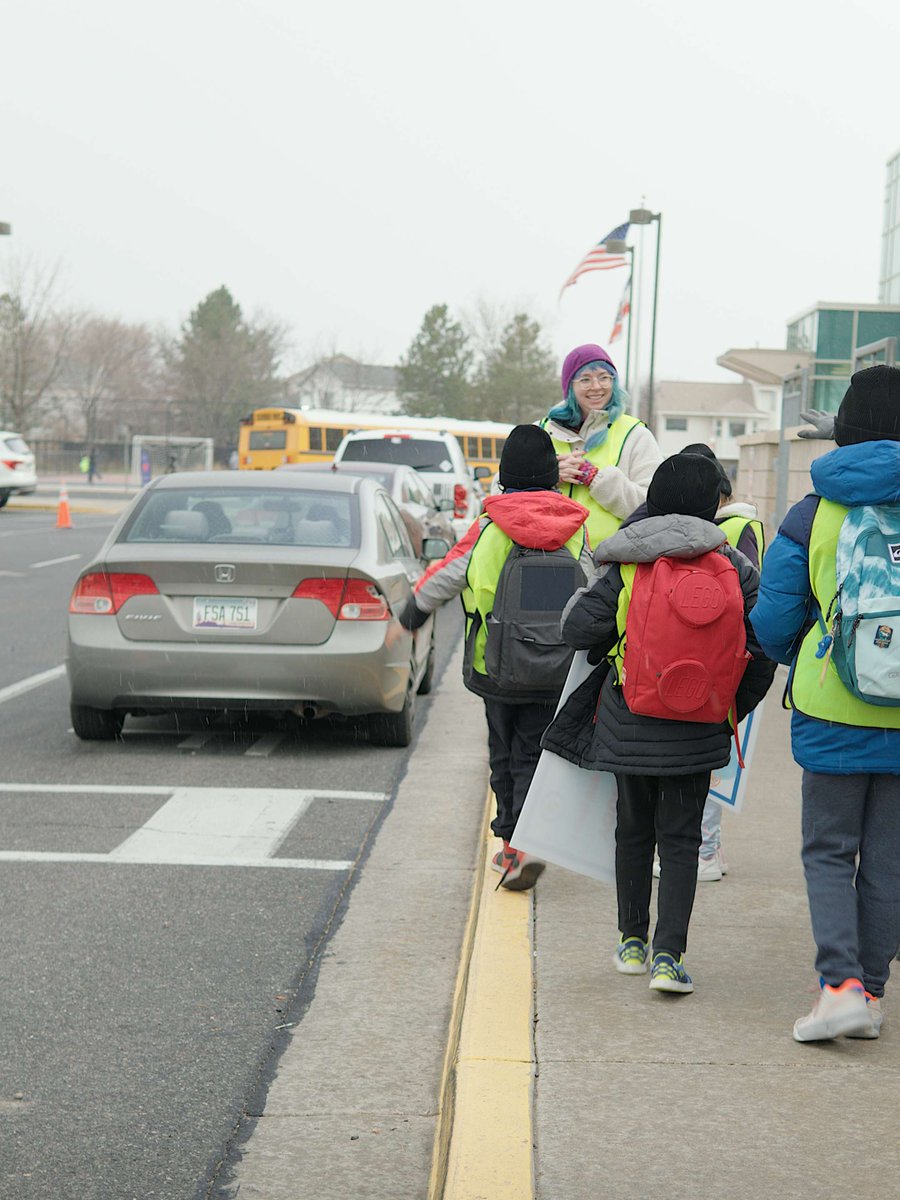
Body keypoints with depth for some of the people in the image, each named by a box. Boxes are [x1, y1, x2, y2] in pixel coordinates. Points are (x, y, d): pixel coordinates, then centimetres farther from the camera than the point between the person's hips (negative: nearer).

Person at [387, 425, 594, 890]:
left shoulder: (490, 526, -7)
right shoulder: (575, 529, -1)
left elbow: (447, 576, 0)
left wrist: (407, 619, 14)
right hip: (555, 671, 1)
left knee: (504, 754, 14)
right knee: (532, 755, 6)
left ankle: (510, 844, 19)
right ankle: (526, 847, -10)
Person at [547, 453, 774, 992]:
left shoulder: (625, 564, -5)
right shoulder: (734, 569, -3)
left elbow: (578, 629, -9)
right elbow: (765, 645, -3)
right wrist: (737, 704, 11)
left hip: (629, 724, 0)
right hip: (695, 730, 0)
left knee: (633, 831, 16)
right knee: (680, 838, 5)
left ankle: (633, 942, 27)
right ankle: (668, 956, -5)